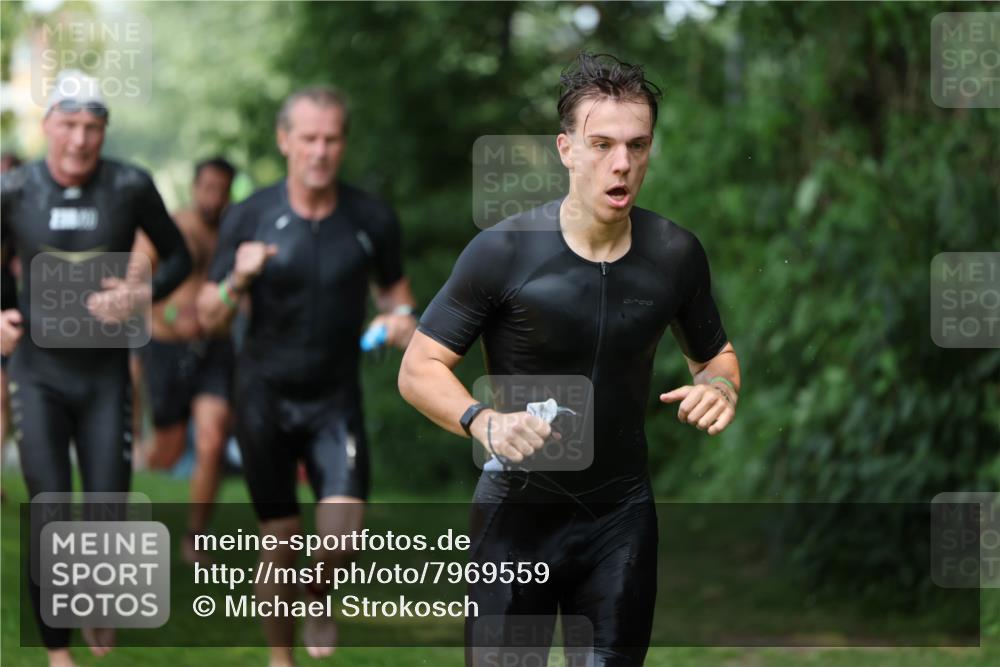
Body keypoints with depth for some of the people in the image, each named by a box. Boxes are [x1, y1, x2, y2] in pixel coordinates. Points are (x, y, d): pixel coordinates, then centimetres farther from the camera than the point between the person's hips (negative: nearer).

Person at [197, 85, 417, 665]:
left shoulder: (372, 220, -4)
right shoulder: (250, 218, -7)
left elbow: (394, 287, 14)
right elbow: (210, 318, -4)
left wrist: (401, 318, -10)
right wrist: (238, 281, -25)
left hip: (336, 399, 0)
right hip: (266, 397, 0)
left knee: (343, 533, -16)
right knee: (281, 543, 3)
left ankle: (321, 602, 18)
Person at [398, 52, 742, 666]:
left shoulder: (676, 254, -3)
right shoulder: (504, 251, -14)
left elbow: (716, 354, 14)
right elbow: (419, 368, -10)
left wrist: (720, 387, -11)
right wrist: (484, 422, -29)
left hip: (622, 516, 3)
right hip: (520, 510, -3)